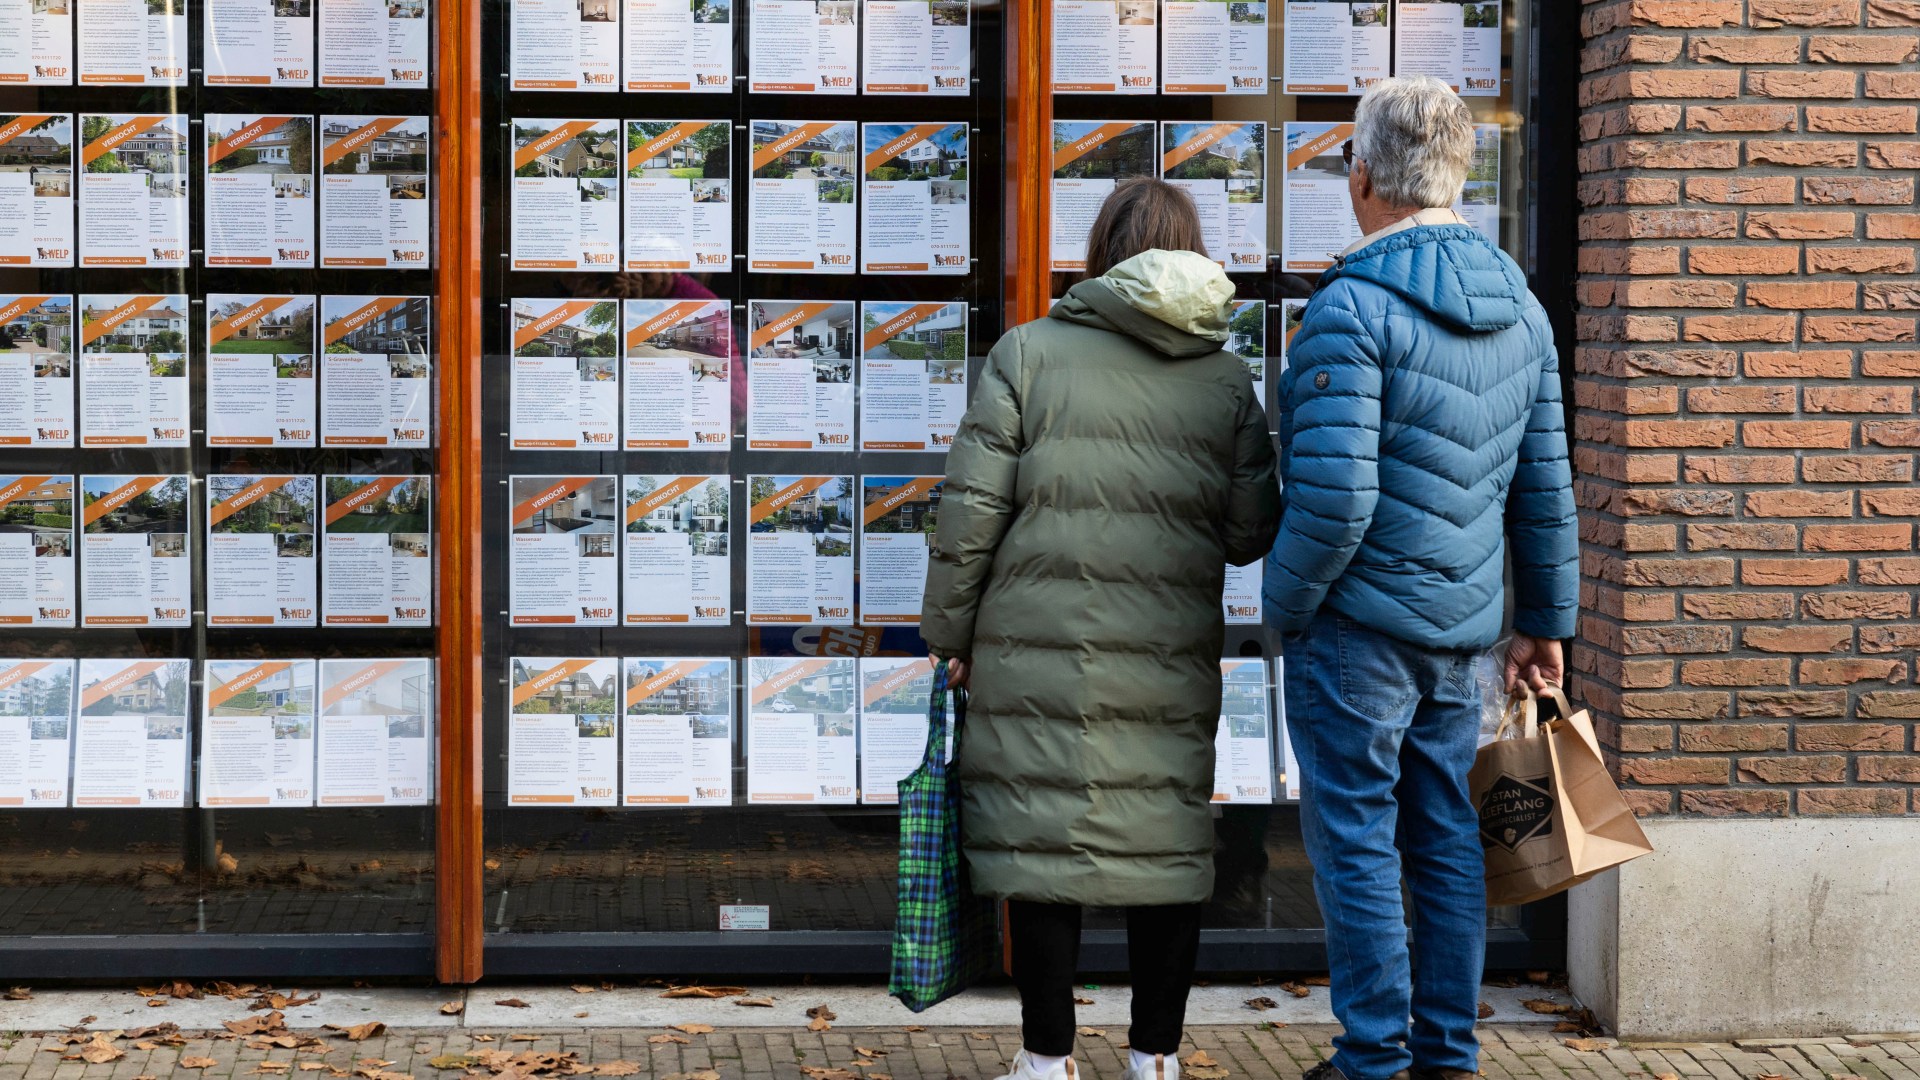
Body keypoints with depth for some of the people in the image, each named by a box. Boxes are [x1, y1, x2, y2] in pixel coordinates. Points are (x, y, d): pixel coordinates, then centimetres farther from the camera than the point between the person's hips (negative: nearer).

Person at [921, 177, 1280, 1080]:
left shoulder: (1028, 353, -3)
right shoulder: (1225, 378, 5)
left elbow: (971, 510, -5)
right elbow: (1252, 532, 3)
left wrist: (948, 631, 5)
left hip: (1042, 650, -2)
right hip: (1171, 663, 2)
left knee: (1044, 838, 4)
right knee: (1165, 843, 10)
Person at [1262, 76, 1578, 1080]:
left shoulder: (1352, 308, -17)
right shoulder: (1518, 305, 8)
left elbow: (1334, 500, -22)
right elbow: (1545, 488, 11)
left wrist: (1285, 608, -8)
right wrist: (1544, 620, 19)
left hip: (1358, 621, -7)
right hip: (1458, 626, 7)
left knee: (1355, 837, 1)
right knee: (1445, 837, 13)